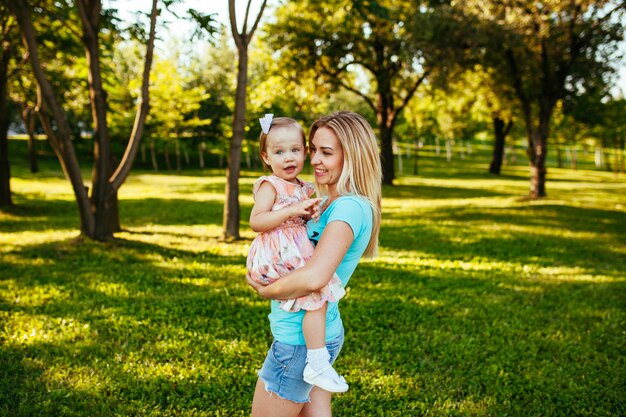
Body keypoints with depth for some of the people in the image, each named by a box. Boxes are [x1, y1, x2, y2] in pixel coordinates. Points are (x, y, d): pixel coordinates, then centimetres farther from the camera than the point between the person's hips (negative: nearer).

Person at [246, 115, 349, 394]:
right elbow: (255, 222, -17)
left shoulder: (304, 189, 17)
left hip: (295, 253, 9)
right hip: (277, 256, -9)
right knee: (317, 295, -22)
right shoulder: (270, 186, -7)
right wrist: (292, 211, -24)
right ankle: (317, 364, -18)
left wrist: (311, 213, 6)